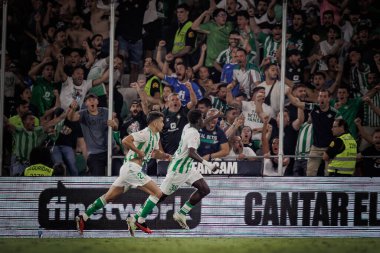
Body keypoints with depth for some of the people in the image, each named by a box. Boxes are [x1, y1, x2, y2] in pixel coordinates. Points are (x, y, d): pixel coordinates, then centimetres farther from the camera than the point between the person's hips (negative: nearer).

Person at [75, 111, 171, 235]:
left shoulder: (156, 136, 20)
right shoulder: (145, 133, -11)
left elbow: (155, 154, 32)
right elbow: (125, 141, -21)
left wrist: (167, 156, 15)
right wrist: (139, 152, -16)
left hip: (127, 169, 10)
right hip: (132, 167, -10)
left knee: (109, 196, 10)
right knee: (158, 194, -10)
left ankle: (83, 217, 7)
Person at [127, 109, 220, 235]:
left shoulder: (187, 127, 2)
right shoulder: (193, 134, -25)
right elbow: (192, 153, -36)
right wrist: (207, 164, -38)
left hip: (187, 168, 9)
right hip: (178, 170, -9)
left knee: (204, 190, 4)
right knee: (160, 195, -2)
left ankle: (181, 214, 8)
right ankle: (136, 219, 6)